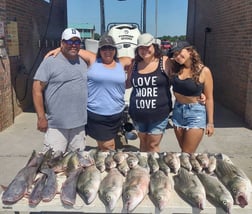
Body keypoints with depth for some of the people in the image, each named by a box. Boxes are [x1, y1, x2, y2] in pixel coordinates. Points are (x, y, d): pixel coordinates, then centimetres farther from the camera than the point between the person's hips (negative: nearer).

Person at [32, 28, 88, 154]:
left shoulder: (83, 63, 12)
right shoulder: (50, 61, -7)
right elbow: (37, 89, -9)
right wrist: (41, 117, -13)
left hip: (79, 124, 6)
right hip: (56, 125, -5)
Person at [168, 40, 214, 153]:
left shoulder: (203, 71, -11)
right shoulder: (175, 69, 2)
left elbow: (209, 98, -7)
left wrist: (210, 122, -5)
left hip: (196, 112, -4)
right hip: (178, 110, 5)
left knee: (187, 154, -1)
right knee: (183, 151, 14)